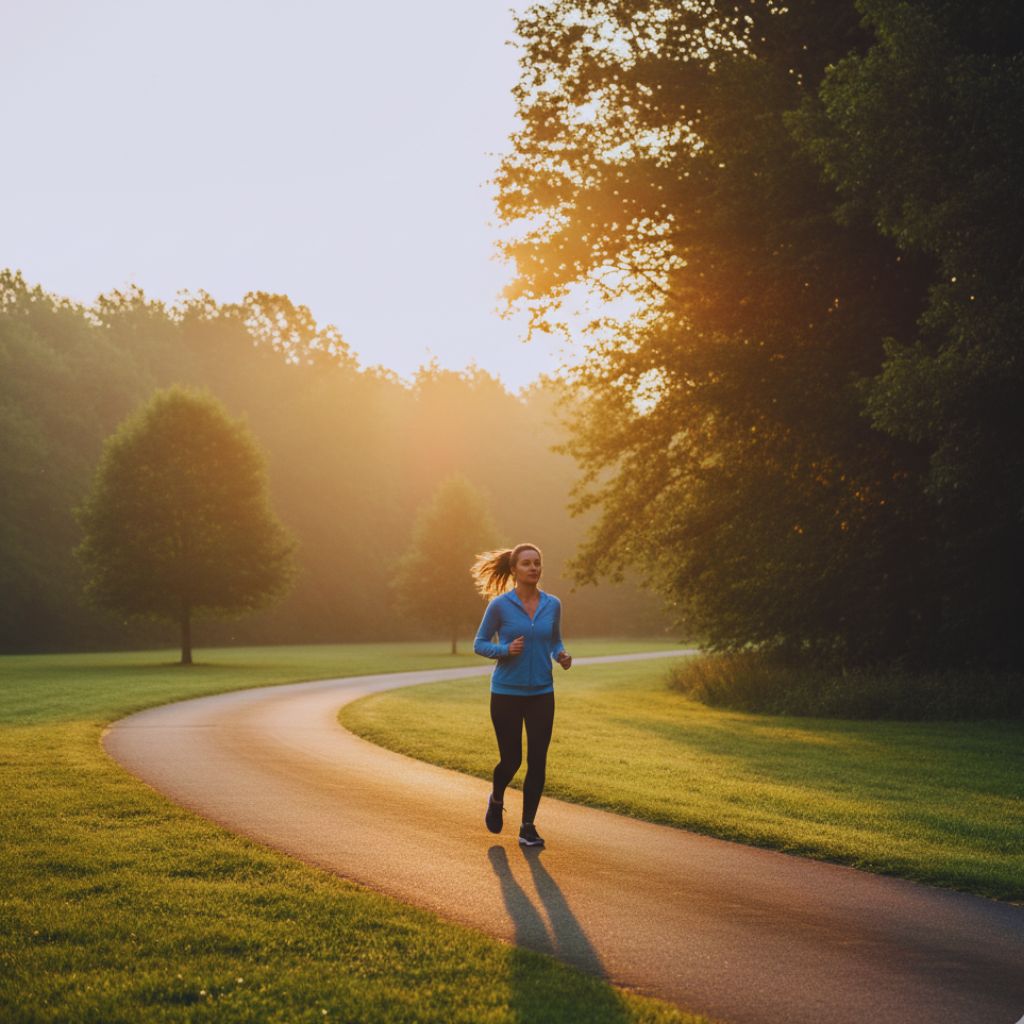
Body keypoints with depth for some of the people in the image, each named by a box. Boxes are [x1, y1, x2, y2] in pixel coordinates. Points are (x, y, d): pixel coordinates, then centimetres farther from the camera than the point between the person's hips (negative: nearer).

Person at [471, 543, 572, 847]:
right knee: (511, 760, 4)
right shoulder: (499, 605, -8)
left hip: (541, 693, 3)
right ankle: (496, 799, 37)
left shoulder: (552, 605, 2)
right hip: (506, 693, -2)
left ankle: (528, 827, 9)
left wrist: (562, 656, -8)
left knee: (537, 762, -3)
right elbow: (479, 644, 0)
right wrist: (505, 650, -19)